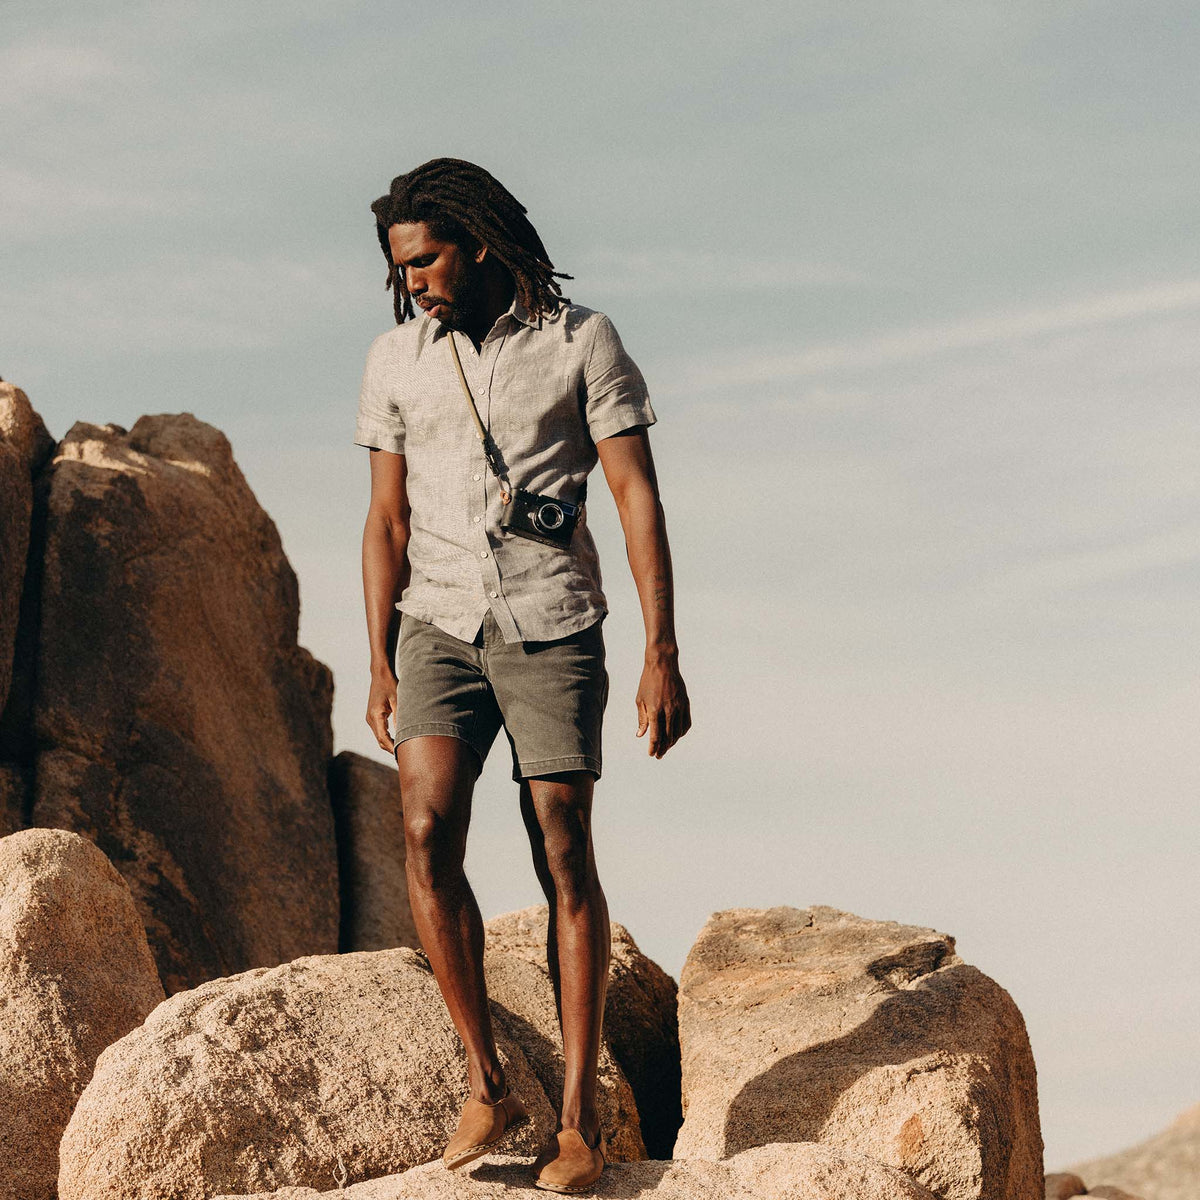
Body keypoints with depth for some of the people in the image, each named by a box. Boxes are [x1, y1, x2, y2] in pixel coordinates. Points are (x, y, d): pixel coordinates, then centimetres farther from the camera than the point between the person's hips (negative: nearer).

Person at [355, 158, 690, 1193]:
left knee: (564, 858, -5)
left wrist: (663, 653, -11)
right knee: (428, 833, -16)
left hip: (551, 629, -3)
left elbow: (638, 498, -5)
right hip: (441, 627, 3)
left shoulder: (582, 342, -3)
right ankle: (488, 1085, -5)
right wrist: (380, 664, 7)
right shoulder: (395, 360, 7)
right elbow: (387, 520, 13)